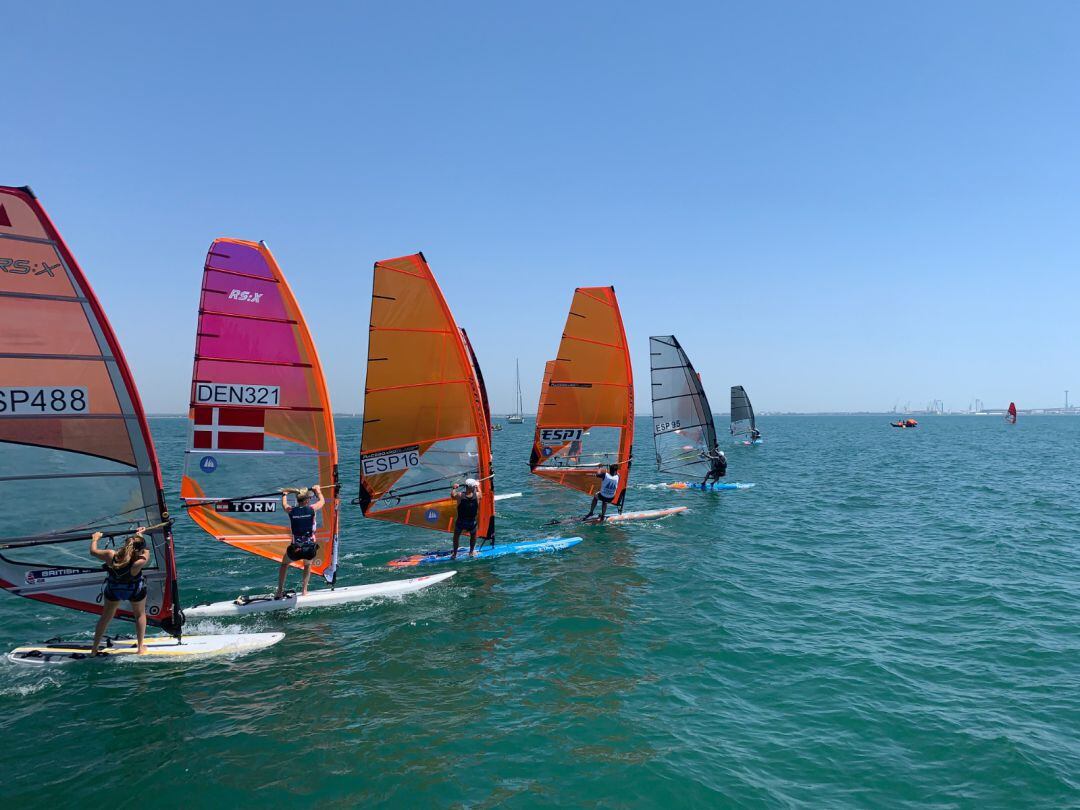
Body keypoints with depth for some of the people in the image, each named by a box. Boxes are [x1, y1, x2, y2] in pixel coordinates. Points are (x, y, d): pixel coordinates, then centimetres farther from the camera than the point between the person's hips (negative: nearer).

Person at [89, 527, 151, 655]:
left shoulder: (111, 555, -32)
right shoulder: (139, 563, -39)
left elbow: (93, 551, -13)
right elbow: (146, 554, -16)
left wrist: (95, 539, 7)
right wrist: (141, 535, -5)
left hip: (113, 591, 3)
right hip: (136, 591, -2)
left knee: (106, 616, 24)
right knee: (140, 614, 24)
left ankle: (94, 649, 35)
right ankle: (141, 647, 27)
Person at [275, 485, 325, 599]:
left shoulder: (291, 511, -2)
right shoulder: (312, 509, -6)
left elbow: (284, 504, 24)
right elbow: (322, 501, 17)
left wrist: (284, 494, 43)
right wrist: (318, 490, 35)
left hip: (295, 550, 0)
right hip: (310, 549, 0)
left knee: (284, 563, 31)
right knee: (307, 564, 33)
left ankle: (279, 592, 27)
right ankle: (304, 590, 27)